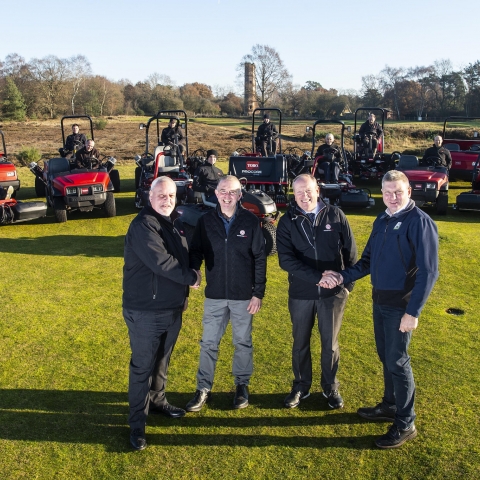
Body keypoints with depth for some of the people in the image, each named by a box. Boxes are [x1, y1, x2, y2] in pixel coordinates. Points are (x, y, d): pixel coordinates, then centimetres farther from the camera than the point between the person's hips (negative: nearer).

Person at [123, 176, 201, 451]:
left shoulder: (176, 222, 9)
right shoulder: (143, 225, -18)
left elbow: (185, 255, 18)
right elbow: (161, 261, -26)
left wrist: (190, 274, 3)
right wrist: (191, 277, -14)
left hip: (173, 309, 8)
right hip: (145, 312, -7)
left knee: (163, 361, 22)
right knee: (142, 367, 3)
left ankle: (158, 400, 42)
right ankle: (138, 423, 16)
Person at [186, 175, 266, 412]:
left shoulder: (250, 221, -5)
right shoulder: (206, 221, -1)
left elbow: (260, 259, -3)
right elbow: (196, 251, 2)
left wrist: (258, 293, -6)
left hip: (243, 295, -1)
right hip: (214, 295, 1)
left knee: (243, 342, 12)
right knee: (208, 343, 8)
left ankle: (242, 386, 29)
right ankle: (203, 388, 21)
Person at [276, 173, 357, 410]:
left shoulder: (335, 215, -4)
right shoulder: (287, 221, -6)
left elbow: (351, 252, 2)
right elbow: (286, 259, -16)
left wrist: (348, 284, 1)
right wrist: (318, 277, -24)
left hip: (333, 293, 0)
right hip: (300, 293, 1)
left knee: (330, 343, 14)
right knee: (300, 343, 15)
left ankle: (330, 387, 33)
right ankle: (301, 386, 34)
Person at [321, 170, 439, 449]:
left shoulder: (420, 222, -15)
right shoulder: (382, 221, 8)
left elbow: (429, 271, -19)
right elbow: (368, 260, 12)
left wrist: (413, 312, -22)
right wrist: (342, 277, -3)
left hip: (401, 305, -7)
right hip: (380, 300, 7)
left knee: (398, 361, 1)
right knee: (386, 356, 19)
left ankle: (406, 424, 17)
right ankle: (390, 406, 37)